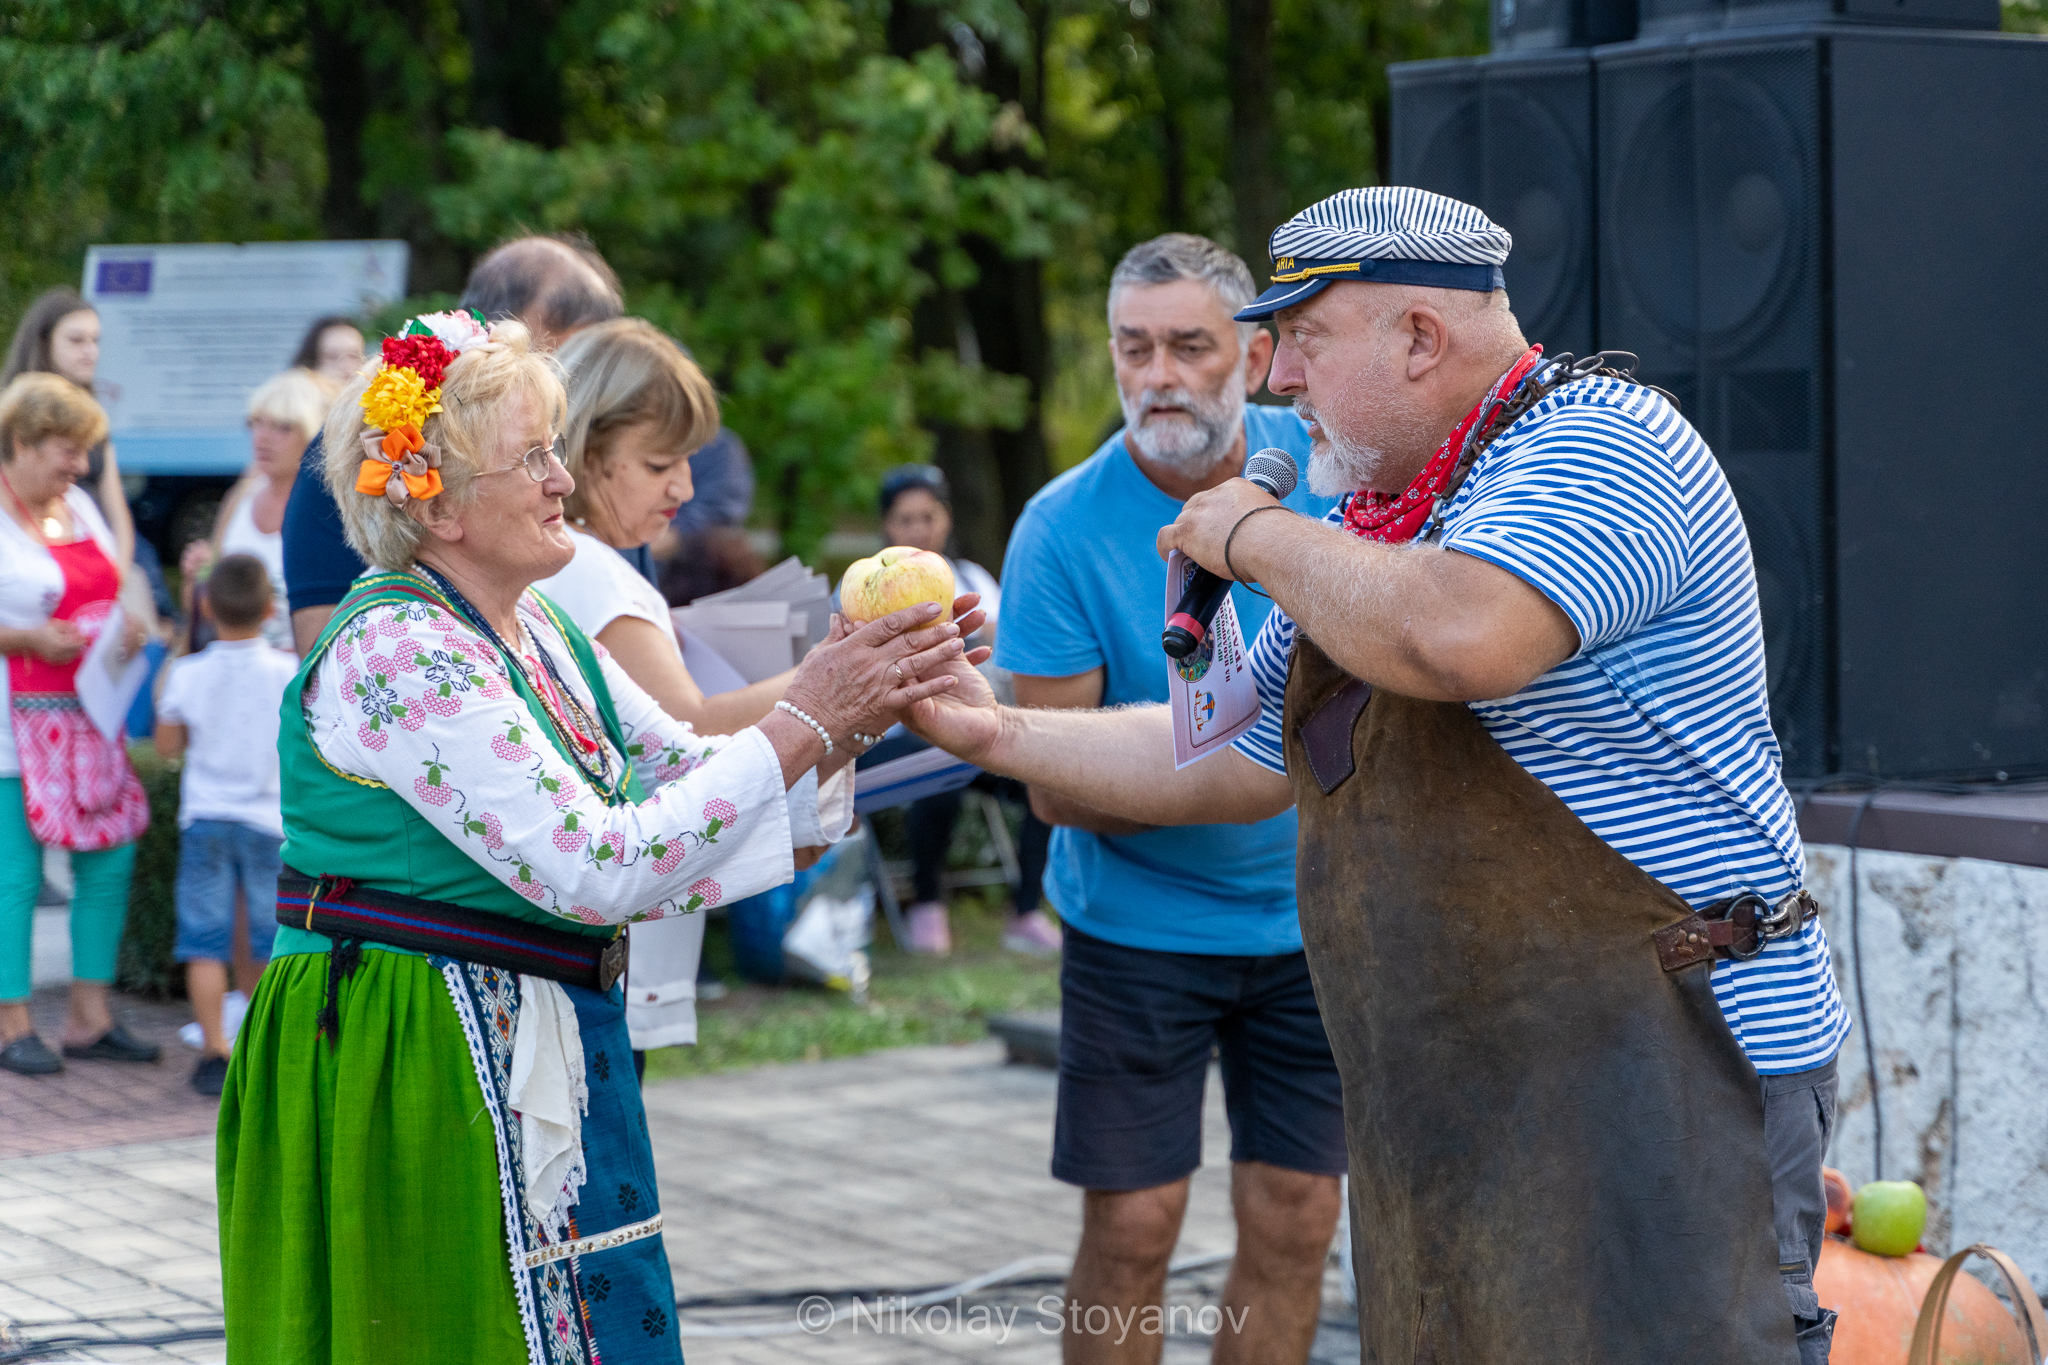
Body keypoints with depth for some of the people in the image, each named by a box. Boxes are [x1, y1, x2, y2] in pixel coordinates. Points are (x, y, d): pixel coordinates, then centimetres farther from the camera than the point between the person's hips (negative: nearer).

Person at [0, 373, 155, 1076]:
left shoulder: (78, 506, 15)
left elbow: (111, 588, 24)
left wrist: (128, 629, 3)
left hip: (86, 717, 8)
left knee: (109, 859, 5)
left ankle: (89, 1018, 13)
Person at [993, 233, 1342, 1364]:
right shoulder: (1062, 530, -15)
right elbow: (1055, 787, -14)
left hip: (1310, 917, 3)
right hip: (1140, 922, -3)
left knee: (1293, 1224, 4)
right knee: (1131, 1228, -2)